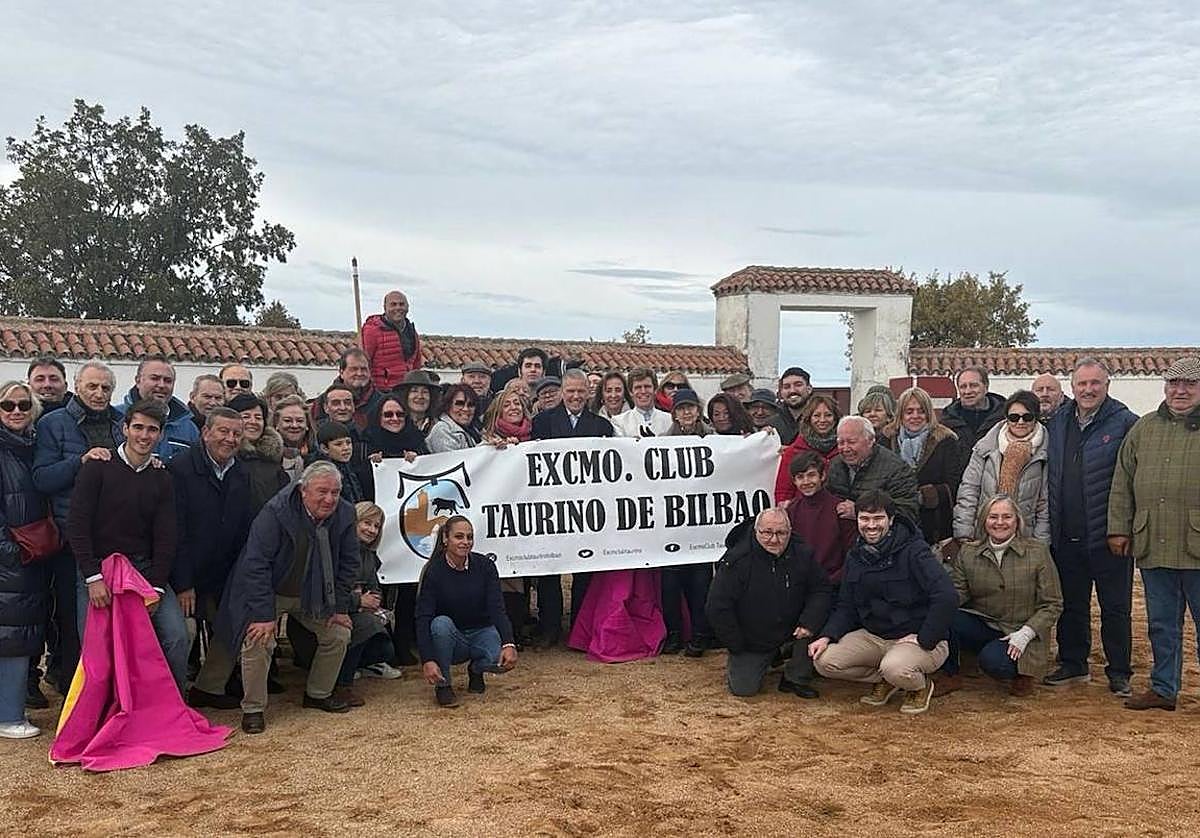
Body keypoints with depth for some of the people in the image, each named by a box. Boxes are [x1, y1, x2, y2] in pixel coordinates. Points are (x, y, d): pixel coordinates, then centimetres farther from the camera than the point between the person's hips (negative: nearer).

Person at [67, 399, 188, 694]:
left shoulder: (162, 479, 7)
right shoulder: (98, 467, -4)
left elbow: (166, 537, 3)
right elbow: (77, 524, -9)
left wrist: (156, 587, -7)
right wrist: (93, 578, -15)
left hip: (145, 569, 3)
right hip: (97, 571, -2)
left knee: (177, 638, -12)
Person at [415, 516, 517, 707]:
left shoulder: (485, 566, -9)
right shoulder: (434, 571, -15)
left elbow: (497, 609, -16)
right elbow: (423, 618, -19)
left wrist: (509, 644, -33)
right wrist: (427, 660, -33)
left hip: (480, 633, 1)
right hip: (450, 639, -1)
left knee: (503, 660, -29)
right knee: (441, 623, -35)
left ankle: (476, 670, 8)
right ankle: (442, 685, -14)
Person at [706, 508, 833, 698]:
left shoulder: (802, 554, -8)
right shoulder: (737, 561, -20)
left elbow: (822, 589, -5)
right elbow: (718, 608, -17)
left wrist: (809, 622, -23)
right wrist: (737, 647, -13)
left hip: (791, 632, 3)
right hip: (750, 642, -3)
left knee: (813, 621, -24)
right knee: (743, 689, -13)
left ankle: (796, 679, -5)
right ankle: (737, 662, 24)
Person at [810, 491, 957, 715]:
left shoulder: (914, 551, -15)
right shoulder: (856, 557, 7)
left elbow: (946, 597, -26)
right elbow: (846, 607, 10)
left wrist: (924, 640, -22)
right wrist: (827, 636, -7)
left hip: (921, 639, -6)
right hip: (873, 636, 6)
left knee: (896, 669, -37)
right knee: (824, 661, -13)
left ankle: (921, 685, 1)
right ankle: (883, 679, 12)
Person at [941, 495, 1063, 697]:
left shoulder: (1037, 552, -3)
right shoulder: (968, 554, 3)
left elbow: (1052, 604, -3)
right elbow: (957, 595, -3)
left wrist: (1026, 633, -16)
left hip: (1018, 634, -3)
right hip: (981, 626, 3)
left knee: (993, 662, -33)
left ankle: (1022, 673, 5)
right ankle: (950, 675, -3)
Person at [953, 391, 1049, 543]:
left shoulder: (1045, 454, 3)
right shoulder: (986, 447, 5)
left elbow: (1045, 503, 4)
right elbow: (969, 488, 3)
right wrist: (964, 534, -3)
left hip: (1024, 538, -1)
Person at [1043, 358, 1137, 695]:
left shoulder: (1125, 423, -7)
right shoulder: (1057, 423, 9)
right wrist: (1051, 523, 10)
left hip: (1108, 536, -5)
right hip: (1066, 537, 5)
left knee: (1115, 608, 6)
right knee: (1071, 604, 15)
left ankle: (1119, 673, 18)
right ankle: (1072, 664, 29)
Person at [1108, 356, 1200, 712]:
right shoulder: (1143, 428, 12)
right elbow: (1123, 483, 12)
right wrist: (1119, 528, 7)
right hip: (1153, 546, 4)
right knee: (1161, 625, 13)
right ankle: (1164, 689, 25)